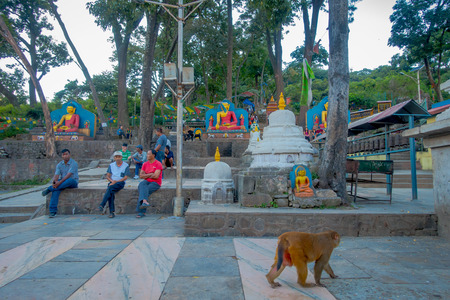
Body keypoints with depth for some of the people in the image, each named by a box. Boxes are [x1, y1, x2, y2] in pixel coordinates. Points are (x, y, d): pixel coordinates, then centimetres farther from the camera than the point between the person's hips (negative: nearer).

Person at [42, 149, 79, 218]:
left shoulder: (74, 163, -11)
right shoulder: (59, 165, 6)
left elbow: (68, 175, -22)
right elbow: (56, 175, -7)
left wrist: (60, 182, -33)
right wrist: (54, 182, -29)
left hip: (73, 183, -3)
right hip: (62, 182, 4)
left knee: (70, 180, -39)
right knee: (56, 189, -30)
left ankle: (49, 189, -28)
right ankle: (53, 211, -33)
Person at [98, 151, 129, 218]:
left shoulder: (126, 166, 3)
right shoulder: (111, 165, 15)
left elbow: (125, 177, -4)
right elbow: (107, 176, 11)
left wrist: (116, 181, -16)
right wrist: (112, 181, -10)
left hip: (120, 183, -3)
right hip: (112, 182, 3)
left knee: (110, 188, -34)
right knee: (111, 192, -29)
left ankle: (102, 205, -36)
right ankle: (112, 212, -31)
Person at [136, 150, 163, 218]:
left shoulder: (158, 164, -7)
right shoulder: (145, 164, 12)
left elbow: (156, 176, -18)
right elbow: (141, 176, 6)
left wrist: (146, 175, -2)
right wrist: (150, 174, -7)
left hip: (155, 183, -4)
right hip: (146, 182, 5)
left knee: (143, 191, -28)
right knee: (142, 185, -32)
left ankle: (141, 211, -27)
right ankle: (145, 201, -54)